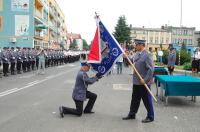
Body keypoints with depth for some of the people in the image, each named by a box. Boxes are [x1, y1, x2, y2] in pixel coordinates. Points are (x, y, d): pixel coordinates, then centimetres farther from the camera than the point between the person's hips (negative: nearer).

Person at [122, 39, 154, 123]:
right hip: (136, 82, 8)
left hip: (144, 82, -8)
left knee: (147, 100, 5)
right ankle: (132, 114, 32)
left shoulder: (147, 55, -16)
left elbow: (151, 69, -19)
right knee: (135, 99, 18)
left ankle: (150, 117, 20)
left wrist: (145, 80, -20)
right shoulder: (137, 54, 9)